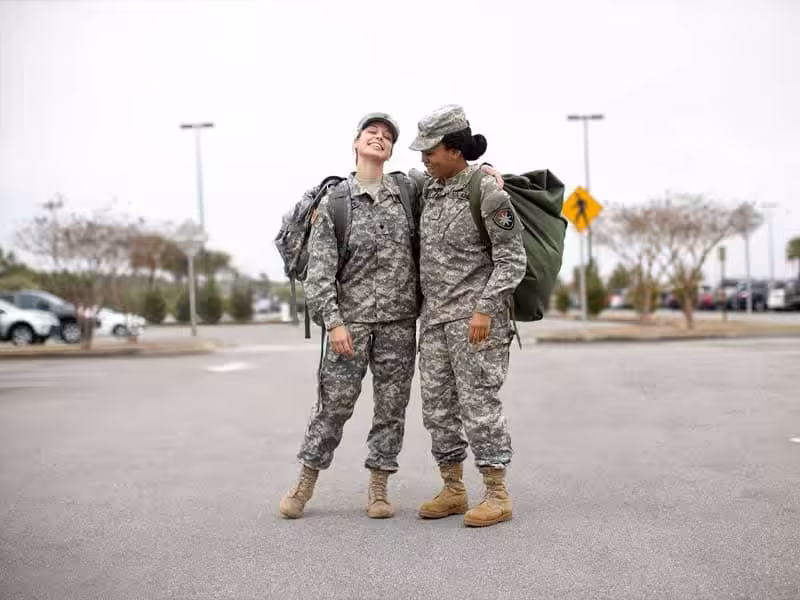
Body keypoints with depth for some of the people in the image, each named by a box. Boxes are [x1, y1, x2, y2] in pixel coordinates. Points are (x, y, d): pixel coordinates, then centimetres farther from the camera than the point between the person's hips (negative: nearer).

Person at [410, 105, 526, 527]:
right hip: (434, 316, 8)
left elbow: (512, 260, -12)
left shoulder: (488, 192, -10)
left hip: (475, 316, -7)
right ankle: (453, 490, 20)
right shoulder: (430, 190, 11)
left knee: (478, 402, -5)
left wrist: (485, 309, -19)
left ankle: (497, 494, 6)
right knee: (437, 405, 8)